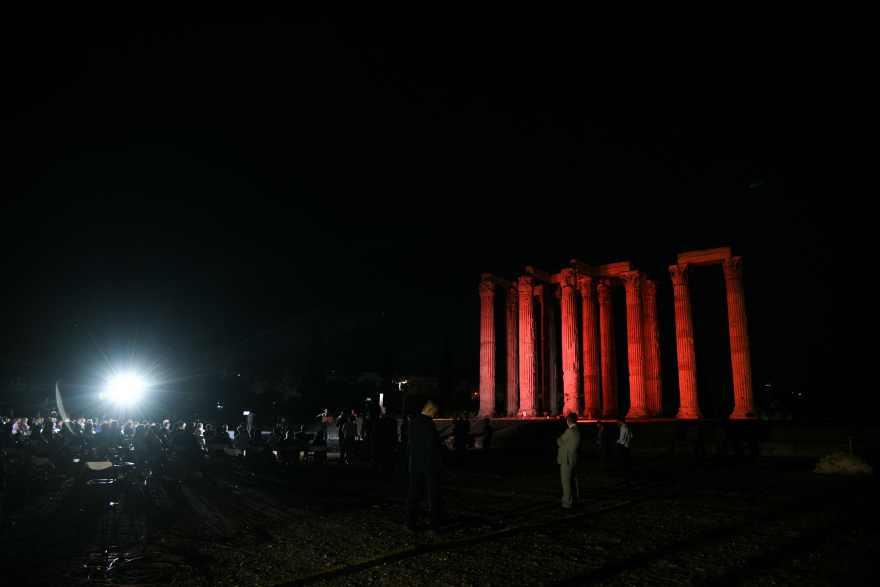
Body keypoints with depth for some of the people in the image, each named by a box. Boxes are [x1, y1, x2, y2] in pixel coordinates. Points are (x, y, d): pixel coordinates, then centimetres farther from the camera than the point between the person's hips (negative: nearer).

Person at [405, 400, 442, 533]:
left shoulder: (412, 423, 6)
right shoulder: (429, 424, -16)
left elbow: (411, 443, 10)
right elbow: (431, 447, -17)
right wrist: (439, 457, -2)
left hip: (415, 464, 6)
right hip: (430, 464, -6)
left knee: (413, 494, 10)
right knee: (433, 495, 5)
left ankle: (411, 525, 13)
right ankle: (435, 525, 9)